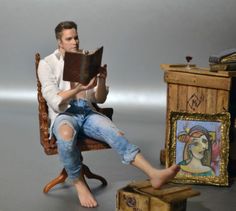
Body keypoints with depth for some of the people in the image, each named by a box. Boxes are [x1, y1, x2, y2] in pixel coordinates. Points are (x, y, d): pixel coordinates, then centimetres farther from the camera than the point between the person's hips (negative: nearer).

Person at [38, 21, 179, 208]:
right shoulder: (47, 63, 2)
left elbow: (100, 99, 10)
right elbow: (54, 101, -12)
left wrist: (101, 81, -11)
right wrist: (79, 88, -26)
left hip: (87, 113, 3)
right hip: (64, 114, -3)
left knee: (114, 133, -27)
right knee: (67, 134, -40)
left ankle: (153, 174, -41)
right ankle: (79, 183, -18)